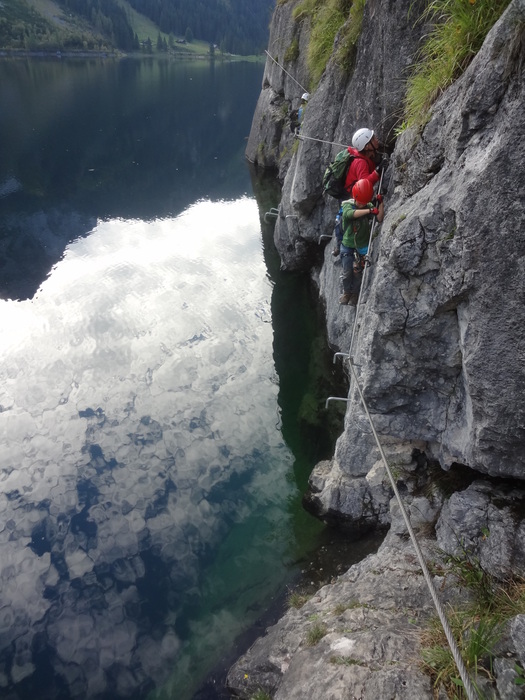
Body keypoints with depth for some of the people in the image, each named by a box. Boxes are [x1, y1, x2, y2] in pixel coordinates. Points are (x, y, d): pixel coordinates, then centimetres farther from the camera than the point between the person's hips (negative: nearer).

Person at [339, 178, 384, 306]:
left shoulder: (369, 206, -4)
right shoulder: (347, 205, -12)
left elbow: (379, 219, -15)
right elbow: (350, 213, -36)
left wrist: (380, 203, -26)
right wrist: (369, 211, -43)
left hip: (362, 246, 1)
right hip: (347, 245, -1)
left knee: (357, 271, 3)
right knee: (347, 272, 3)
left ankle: (355, 293, 23)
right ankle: (346, 292, 26)